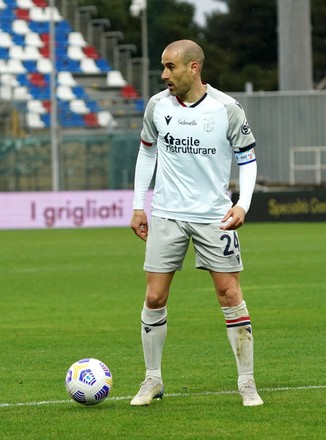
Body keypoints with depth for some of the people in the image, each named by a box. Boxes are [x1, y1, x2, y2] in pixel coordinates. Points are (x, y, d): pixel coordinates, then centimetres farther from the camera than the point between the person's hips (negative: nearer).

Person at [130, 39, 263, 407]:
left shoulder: (226, 109, -8)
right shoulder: (157, 106, -1)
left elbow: (247, 158, 1)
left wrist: (243, 204, -13)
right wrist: (138, 206, 11)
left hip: (214, 216, -2)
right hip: (166, 215, 2)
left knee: (230, 295, -3)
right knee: (154, 298, -1)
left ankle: (247, 383, 5)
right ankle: (152, 380, 13)